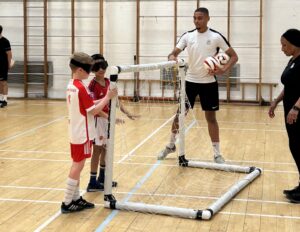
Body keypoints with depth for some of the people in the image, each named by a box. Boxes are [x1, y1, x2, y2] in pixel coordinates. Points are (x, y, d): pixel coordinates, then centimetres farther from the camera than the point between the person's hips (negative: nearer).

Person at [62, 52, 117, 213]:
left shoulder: (71, 86, 8)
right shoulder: (81, 88, -20)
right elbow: (93, 111, -17)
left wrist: (103, 99, 5)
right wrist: (108, 97, -12)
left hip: (76, 132, 9)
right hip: (83, 133, -9)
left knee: (77, 165, 13)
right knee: (78, 166, -3)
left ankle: (75, 198, 20)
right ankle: (67, 203, 2)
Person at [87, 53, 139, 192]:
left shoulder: (107, 82, 5)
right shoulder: (93, 85, -18)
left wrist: (127, 113, 7)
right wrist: (110, 118, -32)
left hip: (108, 118, 8)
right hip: (98, 119, -8)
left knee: (105, 149, 15)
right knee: (97, 150, -2)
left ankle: (102, 178, 29)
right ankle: (93, 183, 6)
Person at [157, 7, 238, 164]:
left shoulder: (216, 37, -7)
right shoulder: (187, 36, 1)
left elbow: (234, 56, -3)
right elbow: (174, 52, 0)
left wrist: (224, 70, -18)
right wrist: (172, 57, -24)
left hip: (208, 83, -2)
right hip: (190, 81, 3)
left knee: (211, 117, 1)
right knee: (180, 114, 8)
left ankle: (217, 153, 11)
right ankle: (171, 145, 27)